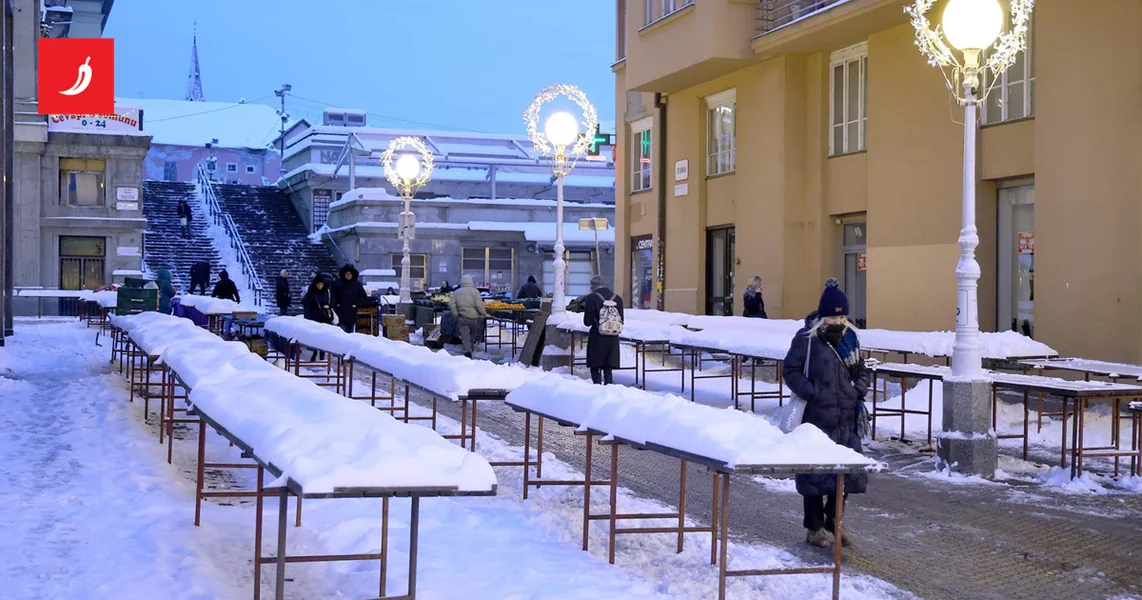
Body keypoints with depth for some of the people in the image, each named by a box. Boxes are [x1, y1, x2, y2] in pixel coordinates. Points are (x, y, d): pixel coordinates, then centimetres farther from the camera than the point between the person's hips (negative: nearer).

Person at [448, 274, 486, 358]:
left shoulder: (456, 292, 5)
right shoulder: (475, 291, -5)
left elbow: (451, 305, -4)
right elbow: (479, 305, -14)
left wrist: (456, 315, 3)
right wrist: (484, 314, -3)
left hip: (462, 318, 1)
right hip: (473, 317, -1)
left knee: (465, 334, -2)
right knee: (473, 334, 20)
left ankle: (467, 350, -19)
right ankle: (471, 347, 32)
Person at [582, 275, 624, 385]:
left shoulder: (591, 298, -9)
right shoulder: (617, 299, 4)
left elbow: (587, 322, -10)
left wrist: (586, 309, 8)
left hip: (597, 339, -4)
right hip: (613, 339, 4)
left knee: (595, 369, 4)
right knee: (608, 369, 10)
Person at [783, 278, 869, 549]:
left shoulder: (850, 337, 9)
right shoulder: (807, 338, -8)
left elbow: (861, 371, 20)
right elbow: (791, 371, -5)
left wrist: (859, 393, 3)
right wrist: (813, 393, -16)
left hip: (846, 419, 5)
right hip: (816, 419, -5)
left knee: (847, 471, 10)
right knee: (814, 472, 2)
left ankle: (834, 521, 29)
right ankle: (814, 526, 16)